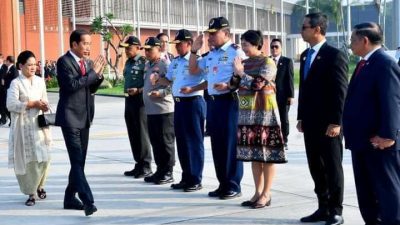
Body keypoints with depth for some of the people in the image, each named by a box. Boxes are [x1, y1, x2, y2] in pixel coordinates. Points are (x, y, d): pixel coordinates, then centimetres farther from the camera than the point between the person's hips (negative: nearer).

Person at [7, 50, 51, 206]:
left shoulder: (40, 82, 9)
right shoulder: (16, 83, -5)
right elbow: (11, 105, -14)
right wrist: (32, 104, -16)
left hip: (39, 125, 4)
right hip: (23, 126, -3)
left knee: (43, 157, -2)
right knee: (26, 160, -1)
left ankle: (39, 185, 24)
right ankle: (31, 192, 13)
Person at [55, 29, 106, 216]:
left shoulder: (88, 62, 12)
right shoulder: (64, 61, -9)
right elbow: (72, 84, -23)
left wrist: (99, 74, -2)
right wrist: (93, 71, -17)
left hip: (84, 117, 8)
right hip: (70, 117, -8)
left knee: (80, 160, 12)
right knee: (76, 161, -13)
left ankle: (70, 197, 23)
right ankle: (88, 201, -19)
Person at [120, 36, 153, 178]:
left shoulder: (144, 62, -11)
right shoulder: (128, 62, 14)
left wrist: (138, 90, -24)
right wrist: (126, 91, 15)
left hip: (140, 100, -9)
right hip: (129, 100, 9)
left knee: (142, 134, -3)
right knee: (133, 134, 12)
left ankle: (146, 166, 4)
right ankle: (138, 164, 21)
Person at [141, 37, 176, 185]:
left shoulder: (164, 65, -9)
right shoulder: (147, 66, 15)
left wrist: (160, 93, -24)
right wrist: (141, 90, 10)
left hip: (164, 110, -8)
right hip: (150, 110, 8)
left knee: (166, 142, -1)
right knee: (155, 142, 12)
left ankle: (168, 173, 6)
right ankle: (160, 170, 21)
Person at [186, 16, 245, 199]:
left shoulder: (236, 52, -7)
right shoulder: (210, 55, 16)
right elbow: (193, 70, 22)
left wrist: (228, 86, -25)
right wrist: (194, 50, 11)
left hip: (229, 102, -8)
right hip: (213, 102, 8)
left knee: (230, 144, -3)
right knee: (217, 145, 10)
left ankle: (233, 186, 5)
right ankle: (223, 184, 19)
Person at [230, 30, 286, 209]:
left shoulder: (268, 63, -9)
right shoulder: (245, 62, 11)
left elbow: (257, 85, -21)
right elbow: (233, 85, 8)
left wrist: (240, 72, -12)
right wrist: (236, 73, -8)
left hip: (264, 113, -7)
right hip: (248, 114, 7)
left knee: (267, 154, -1)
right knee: (254, 153, 10)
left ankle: (266, 194, 5)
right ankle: (258, 192, 17)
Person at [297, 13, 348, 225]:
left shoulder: (334, 55, -11)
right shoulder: (305, 55, 13)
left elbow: (340, 91, -15)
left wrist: (335, 122, -18)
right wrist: (301, 117, 14)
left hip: (328, 123, -8)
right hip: (310, 122, 8)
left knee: (332, 167, 3)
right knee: (316, 168, 12)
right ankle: (323, 208, 22)